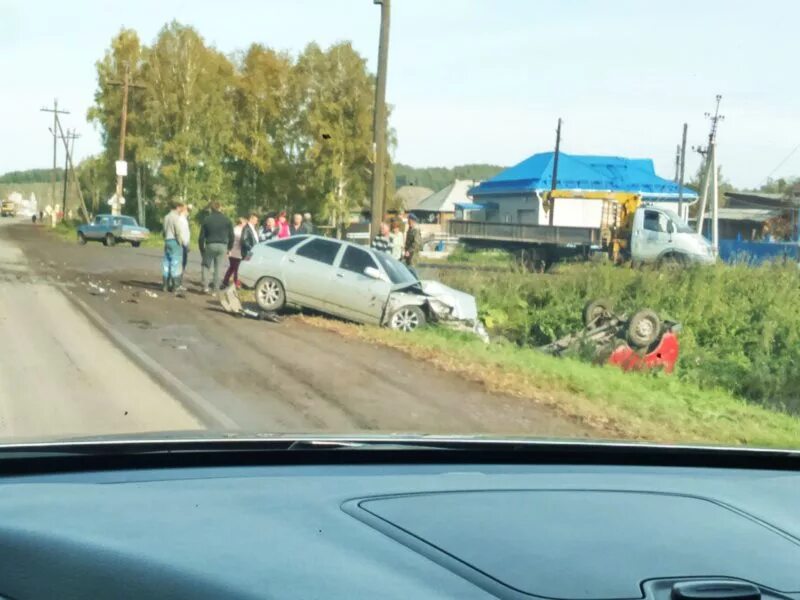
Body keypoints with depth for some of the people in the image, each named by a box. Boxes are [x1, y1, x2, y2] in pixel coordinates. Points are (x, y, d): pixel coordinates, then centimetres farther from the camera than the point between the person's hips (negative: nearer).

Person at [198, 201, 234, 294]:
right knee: (217, 267, 9)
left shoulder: (207, 220, 1)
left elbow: (202, 236, 1)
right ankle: (216, 287, 8)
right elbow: (231, 236, 5)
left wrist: (201, 248, 10)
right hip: (222, 246, 1)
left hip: (210, 245, -1)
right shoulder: (227, 220, 4)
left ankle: (205, 286, -2)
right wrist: (229, 248, 14)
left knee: (206, 265, 12)